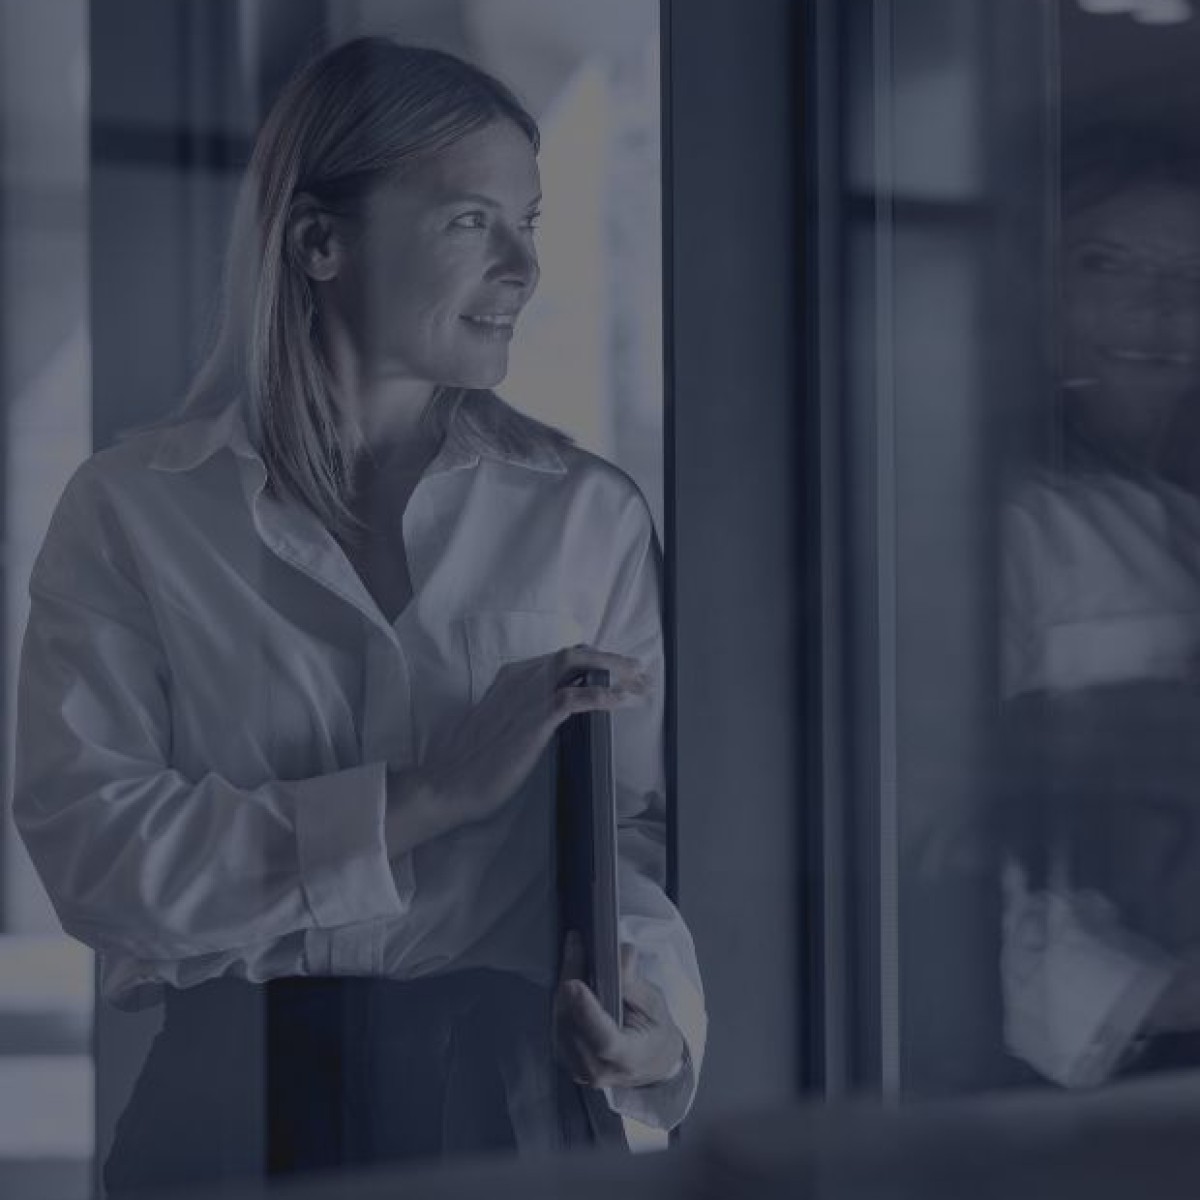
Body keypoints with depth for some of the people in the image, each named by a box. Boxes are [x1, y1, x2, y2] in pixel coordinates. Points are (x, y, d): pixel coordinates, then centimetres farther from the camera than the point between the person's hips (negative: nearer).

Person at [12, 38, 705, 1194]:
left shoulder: (589, 513, 2)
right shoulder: (129, 510, -2)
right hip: (233, 1106, -1)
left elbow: (635, 824, 4)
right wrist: (431, 796, -18)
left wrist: (647, 993, -17)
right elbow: (87, 844, -12)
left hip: (506, 1095, 2)